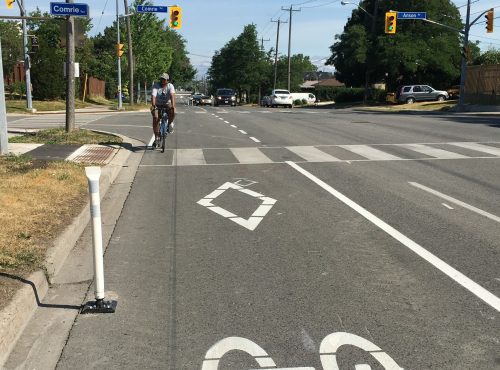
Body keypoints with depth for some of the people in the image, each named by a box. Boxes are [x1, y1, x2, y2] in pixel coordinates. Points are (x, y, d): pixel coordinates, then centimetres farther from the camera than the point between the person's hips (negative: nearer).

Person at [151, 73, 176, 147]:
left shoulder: (170, 86, -11)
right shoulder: (156, 86, -10)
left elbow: (172, 96, -27)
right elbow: (153, 96, -24)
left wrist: (173, 106, -44)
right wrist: (153, 105, -42)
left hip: (167, 104, -1)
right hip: (158, 105, 1)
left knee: (172, 112, -34)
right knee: (155, 118, -22)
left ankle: (170, 123, -1)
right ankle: (156, 138, -12)